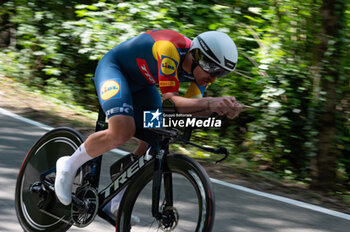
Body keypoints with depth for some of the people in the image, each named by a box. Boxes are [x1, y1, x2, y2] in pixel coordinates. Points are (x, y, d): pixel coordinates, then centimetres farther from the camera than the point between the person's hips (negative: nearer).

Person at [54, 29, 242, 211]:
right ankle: (70, 165, -6)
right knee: (122, 132, -30)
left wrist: (224, 108, -34)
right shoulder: (170, 49, -37)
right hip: (113, 68, -8)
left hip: (141, 84, 8)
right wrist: (210, 103, -50)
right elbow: (170, 100, -36)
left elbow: (191, 105, -15)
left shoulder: (202, 66, -15)